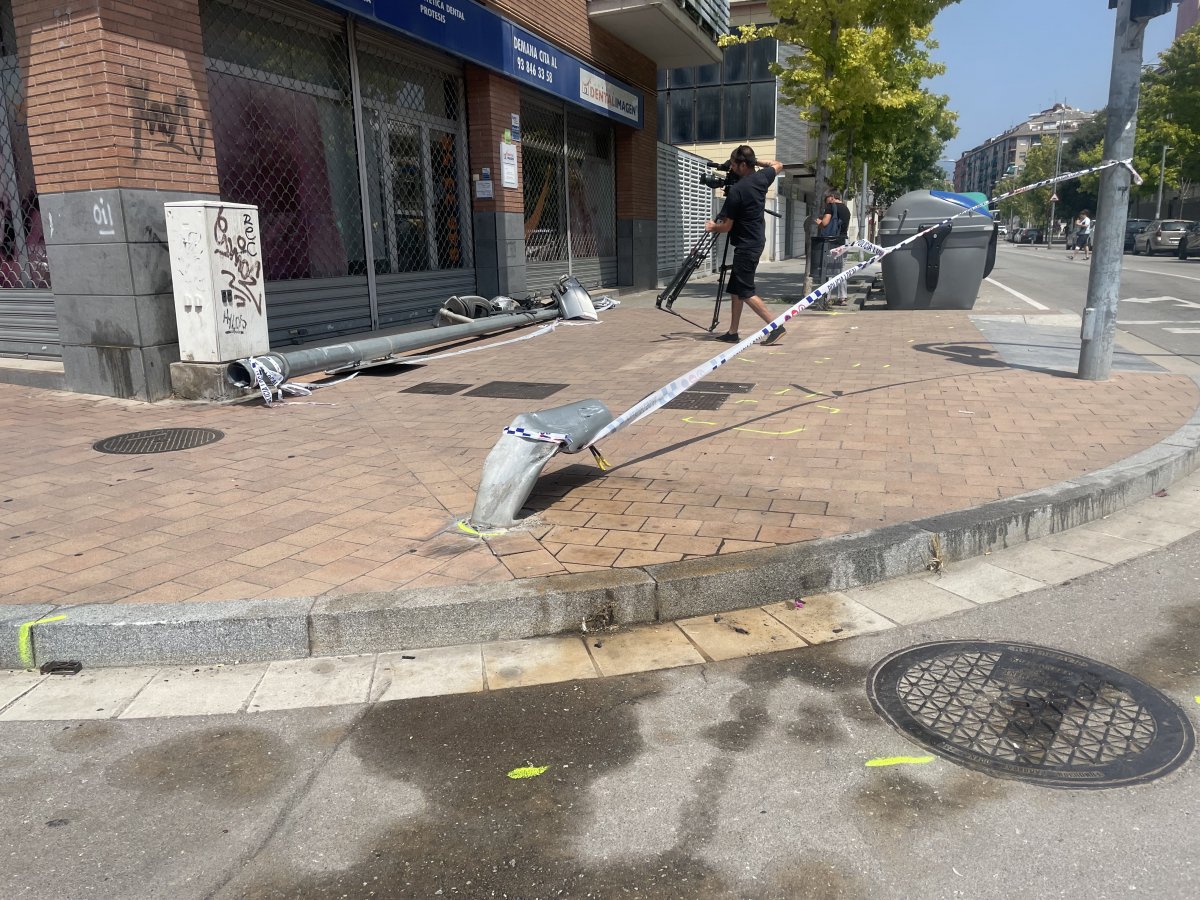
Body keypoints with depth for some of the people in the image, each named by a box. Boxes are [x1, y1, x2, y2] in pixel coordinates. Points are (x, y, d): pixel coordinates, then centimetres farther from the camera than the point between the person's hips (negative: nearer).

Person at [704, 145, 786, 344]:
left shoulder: (736, 190, -20)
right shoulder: (762, 178, 2)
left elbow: (726, 227, -13)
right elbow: (778, 165, 27)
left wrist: (712, 226, 7)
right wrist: (758, 162, 17)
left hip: (746, 246, -9)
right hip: (756, 241, 9)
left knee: (745, 291, -5)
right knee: (735, 289, 12)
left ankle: (776, 326, -9)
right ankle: (733, 332, 14)